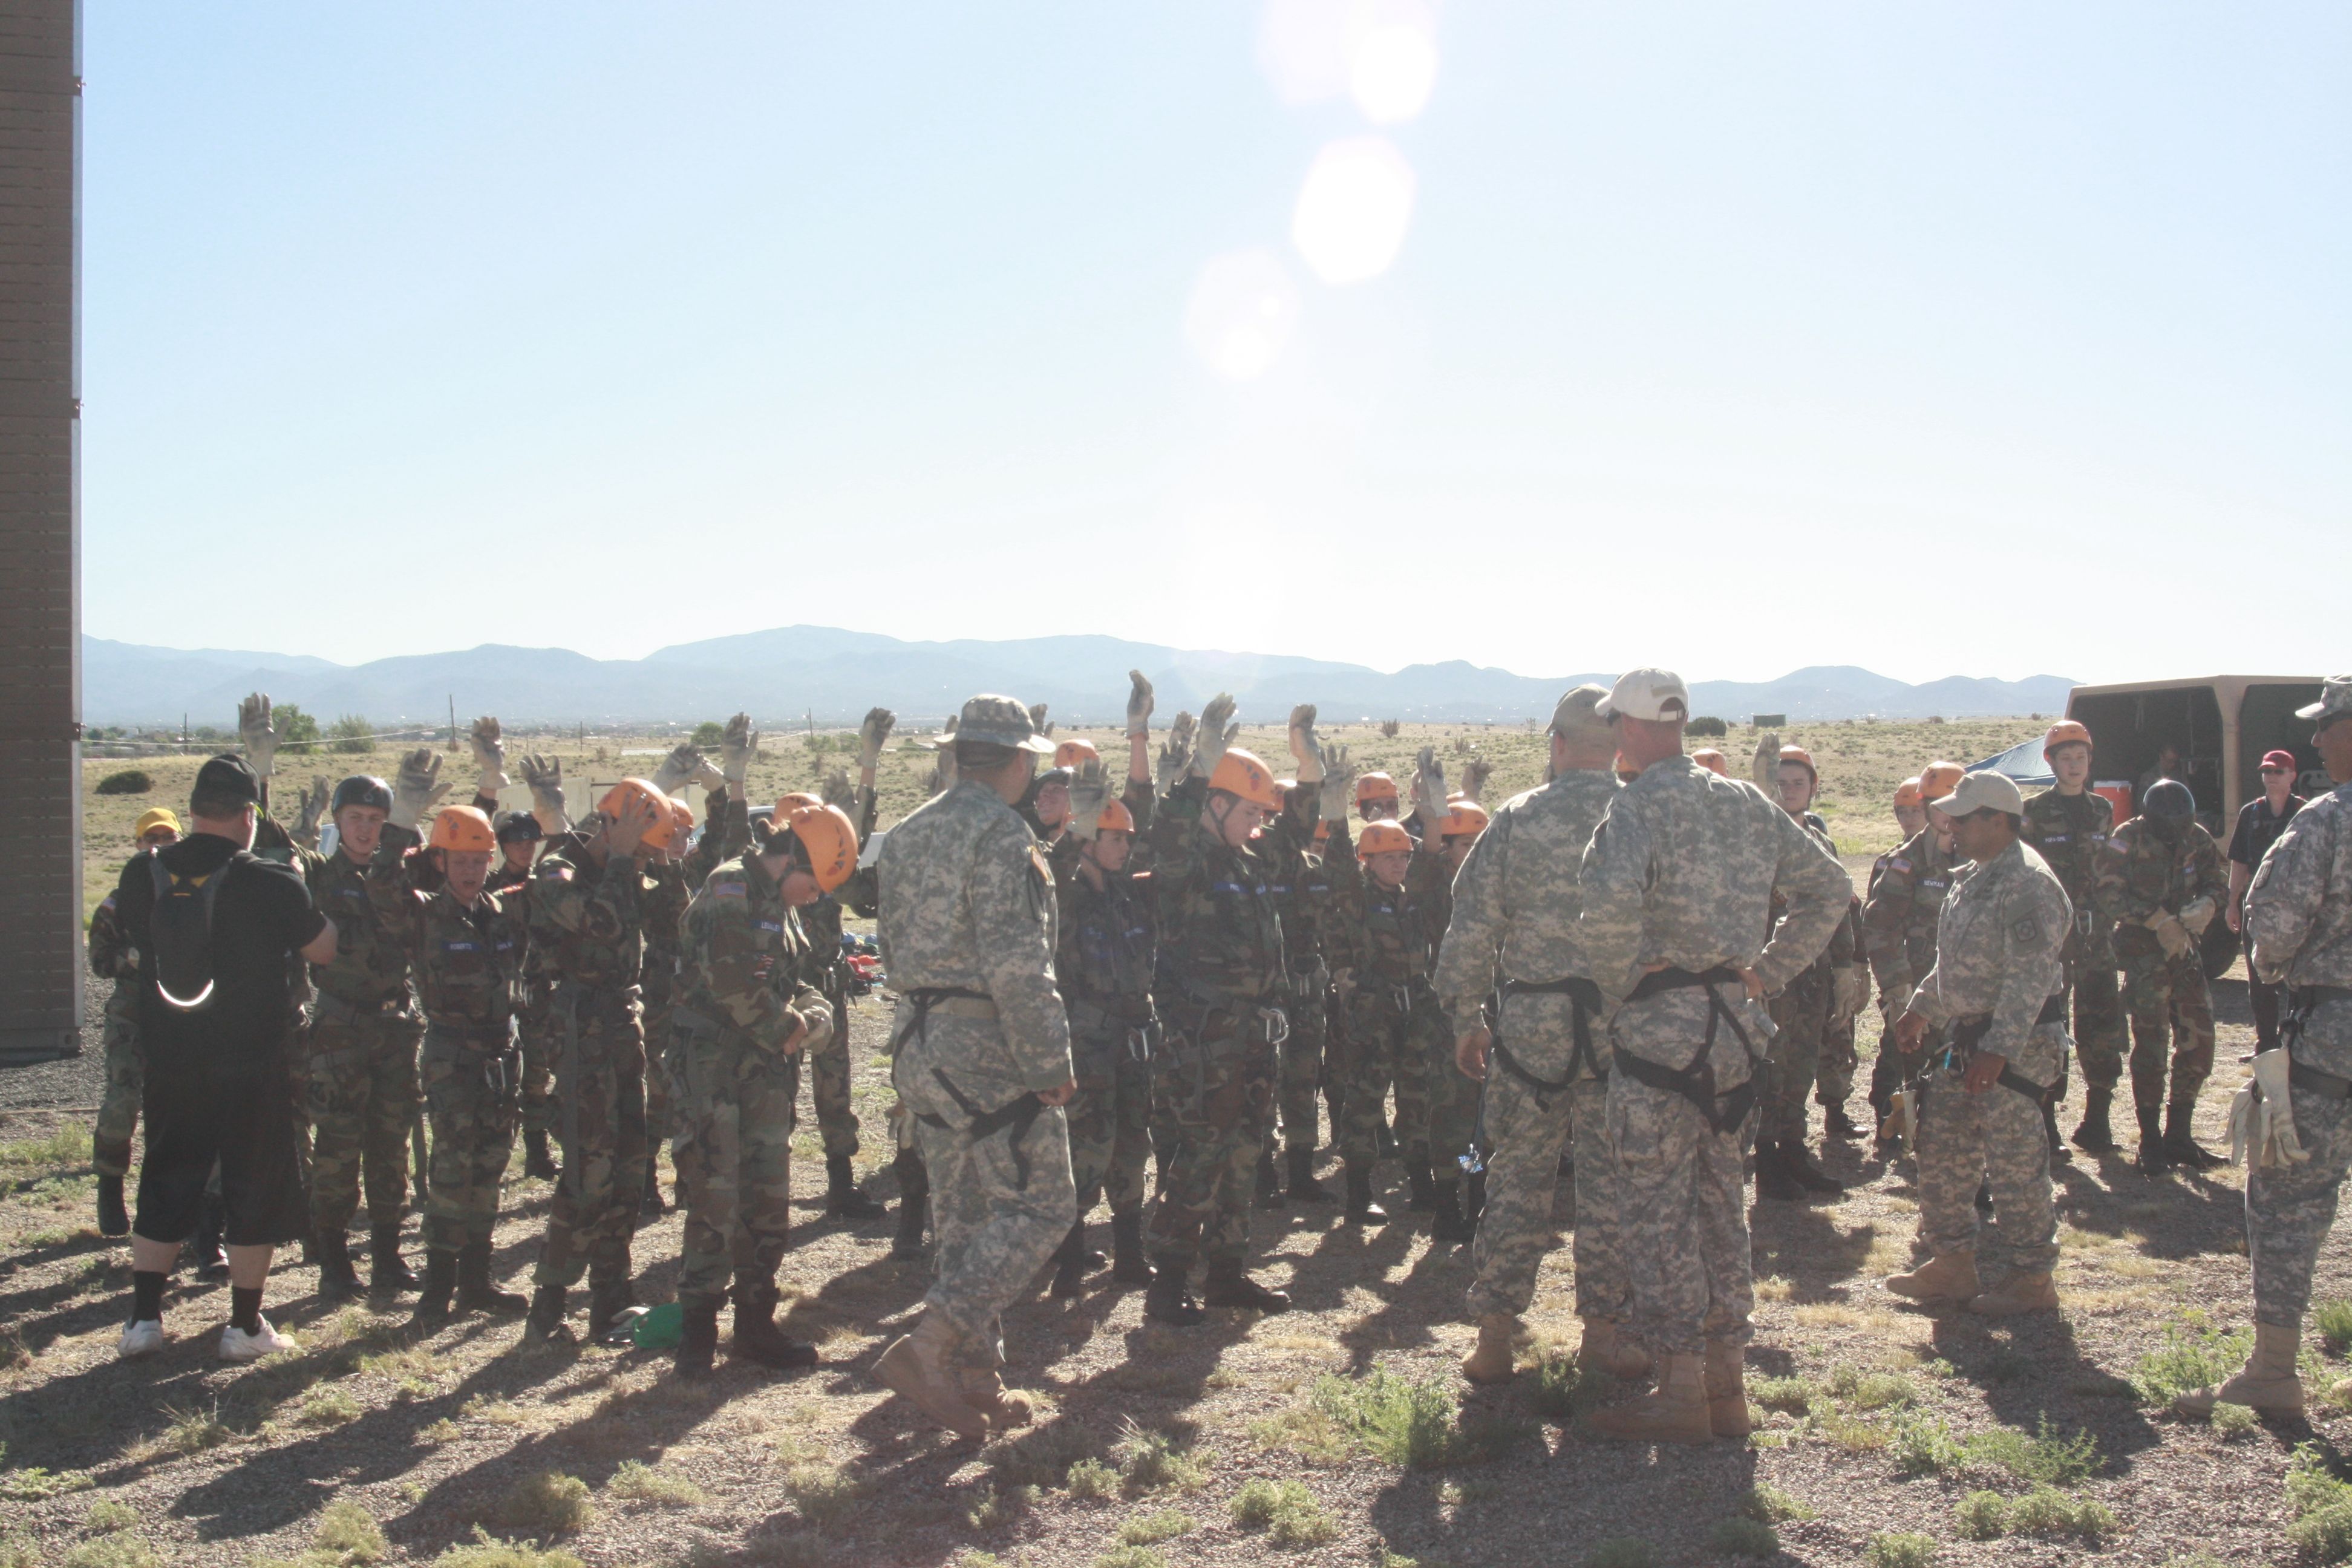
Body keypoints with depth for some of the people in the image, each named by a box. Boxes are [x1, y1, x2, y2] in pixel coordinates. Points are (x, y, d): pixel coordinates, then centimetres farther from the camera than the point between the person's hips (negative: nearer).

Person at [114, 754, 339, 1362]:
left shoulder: (141, 875, -3)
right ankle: (245, 1325, 13)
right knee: (257, 1190, 8)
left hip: (168, 1063, 4)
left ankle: (143, 1317, 18)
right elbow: (325, 949, -4)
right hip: (252, 1066, -4)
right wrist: (304, 900, 12)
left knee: (165, 1184, 17)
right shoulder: (269, 884, -16)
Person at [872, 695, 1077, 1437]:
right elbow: (1017, 967, -22)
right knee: (1039, 1207, -2)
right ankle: (928, 1347, -8)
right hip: (988, 1049, -9)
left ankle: (973, 1379, 20)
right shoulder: (1001, 835, -15)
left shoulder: (908, 834, 13)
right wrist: (1050, 1065, -17)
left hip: (918, 1042, 9)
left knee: (964, 1216, 15)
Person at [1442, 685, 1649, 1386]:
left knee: (1518, 1173, 9)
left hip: (1531, 1022, 0)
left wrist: (1465, 1018, 8)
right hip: (1625, 1024, 0)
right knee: (1615, 1174, 10)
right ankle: (1604, 1329, 17)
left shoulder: (1516, 820, -2)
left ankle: (1494, 1334, 12)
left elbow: (1472, 927, -1)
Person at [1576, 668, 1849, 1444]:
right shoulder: (1746, 802, 10)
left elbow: (1610, 904, -31)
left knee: (1657, 1208, 1)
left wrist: (1620, 982, -14)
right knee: (1721, 1202, 15)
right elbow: (1830, 887, 16)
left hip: (1661, 1028, -7)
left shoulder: (1638, 807, -13)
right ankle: (1727, 1383, 22)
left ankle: (1681, 1390, 5)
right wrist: (1767, 972, 13)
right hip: (1737, 1025, 7)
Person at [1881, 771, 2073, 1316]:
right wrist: (1921, 1010, 25)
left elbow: (2029, 979, -24)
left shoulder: (2028, 883, -18)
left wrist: (1999, 1051, -27)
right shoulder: (1974, 877, 13)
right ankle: (1952, 1262, 23)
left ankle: (2033, 1276, 10)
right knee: (1940, 1149, 12)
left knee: (2014, 1160, -3)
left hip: (2019, 1043, -10)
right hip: (1969, 1037, 10)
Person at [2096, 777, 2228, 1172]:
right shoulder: (2127, 841, -11)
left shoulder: (2197, 840, 5)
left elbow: (2217, 882, 11)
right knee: (2151, 1044, -6)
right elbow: (2110, 895, -19)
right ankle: (2151, 1143, 4)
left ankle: (2179, 1136, 17)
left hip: (2185, 950, 6)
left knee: (2198, 1041, 4)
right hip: (2144, 954, -5)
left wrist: (2209, 903, -13)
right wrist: (2158, 919, -27)